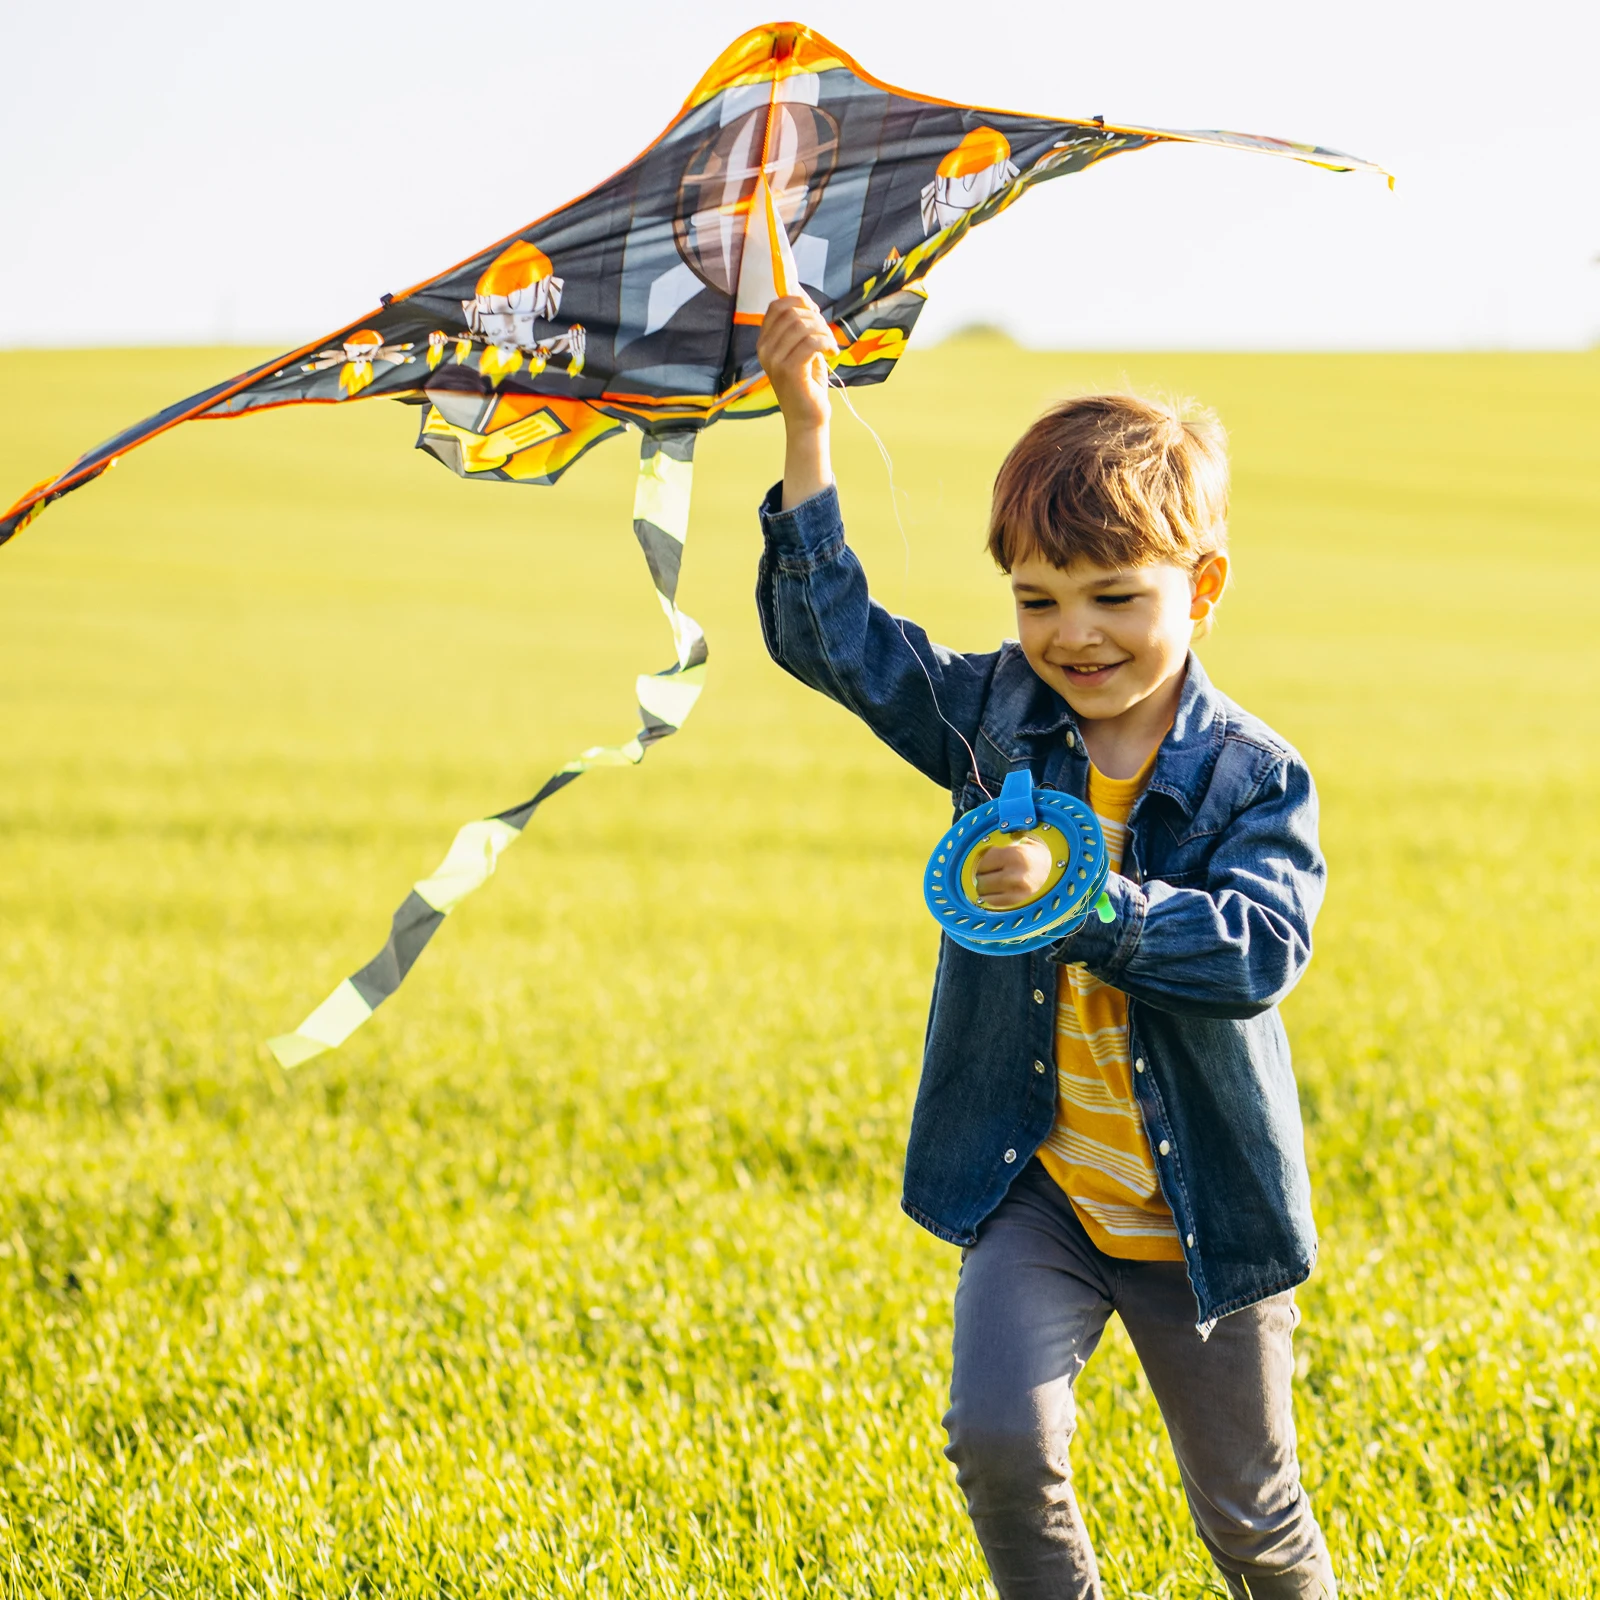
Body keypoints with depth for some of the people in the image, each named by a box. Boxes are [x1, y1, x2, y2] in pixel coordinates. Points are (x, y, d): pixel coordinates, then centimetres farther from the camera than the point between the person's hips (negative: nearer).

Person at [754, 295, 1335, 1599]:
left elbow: (1262, 949, -25)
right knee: (1001, 1436, -18)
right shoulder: (992, 719, -2)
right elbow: (831, 634, -4)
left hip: (1202, 1207, -2)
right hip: (1033, 1194, 2)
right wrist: (806, 428, -12)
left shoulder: (1254, 778, -12)